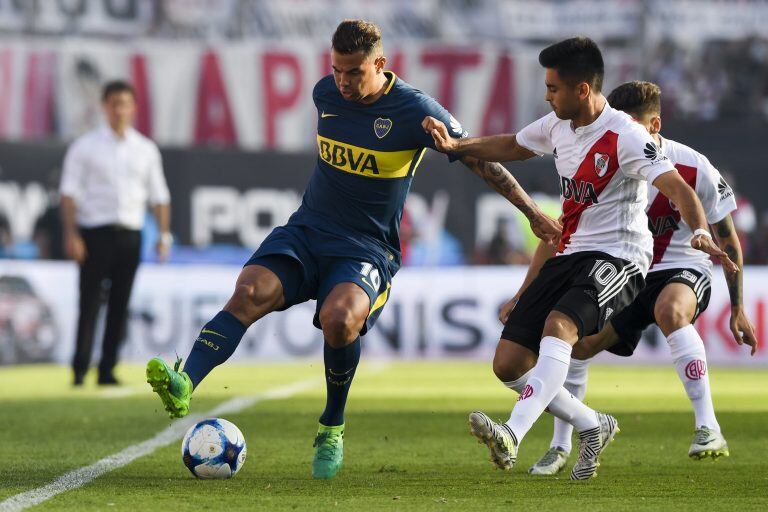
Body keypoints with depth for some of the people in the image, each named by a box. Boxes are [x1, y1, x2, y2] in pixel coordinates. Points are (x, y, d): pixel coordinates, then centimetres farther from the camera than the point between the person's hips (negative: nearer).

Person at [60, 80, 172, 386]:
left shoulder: (146, 149, 12)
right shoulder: (85, 147, 2)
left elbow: (159, 195, 14)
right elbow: (69, 192, -3)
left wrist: (164, 235, 3)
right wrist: (71, 235, -13)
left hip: (129, 235, 3)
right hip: (94, 232, -3)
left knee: (120, 304, 3)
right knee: (90, 302, -7)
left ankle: (107, 370, 8)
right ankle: (80, 369, -5)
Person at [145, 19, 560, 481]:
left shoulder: (415, 110, -12)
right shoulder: (326, 93, 3)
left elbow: (479, 160, -5)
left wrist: (534, 213, -5)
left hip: (368, 250, -4)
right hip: (307, 231, 4)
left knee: (338, 318, -33)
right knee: (249, 291, -24)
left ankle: (332, 430, -9)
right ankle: (184, 387, -40)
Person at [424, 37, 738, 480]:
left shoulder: (625, 136, -16)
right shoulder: (558, 125, 7)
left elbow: (677, 188, -25)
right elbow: (512, 147, 27)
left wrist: (701, 233, -43)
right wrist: (455, 145, 13)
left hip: (617, 258, -8)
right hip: (570, 256, 8)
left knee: (558, 324, -36)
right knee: (508, 364, -1)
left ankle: (513, 437, -48)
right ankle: (593, 427, 17)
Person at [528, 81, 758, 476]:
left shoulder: (694, 169, -16)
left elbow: (728, 241, -4)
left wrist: (738, 309, -3)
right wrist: (524, 295, -7)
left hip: (682, 269, -4)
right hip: (625, 275, 4)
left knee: (670, 309, -38)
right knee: (578, 341, -13)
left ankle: (708, 430, -38)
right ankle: (560, 448, 8)